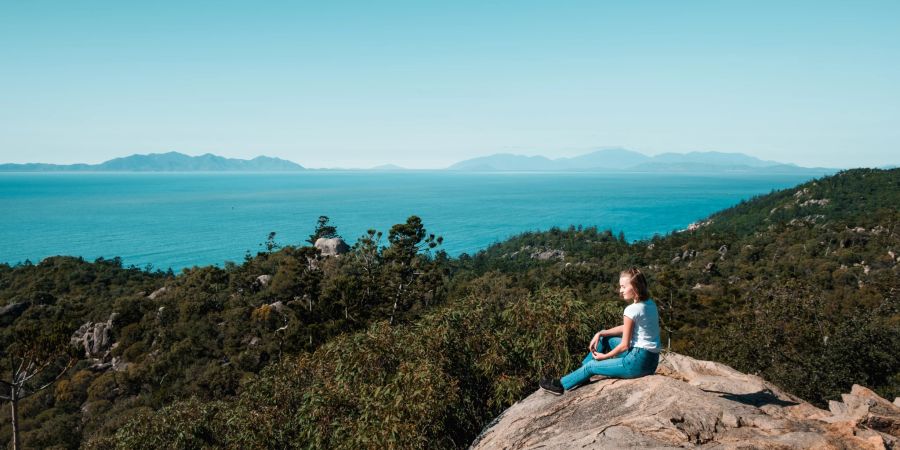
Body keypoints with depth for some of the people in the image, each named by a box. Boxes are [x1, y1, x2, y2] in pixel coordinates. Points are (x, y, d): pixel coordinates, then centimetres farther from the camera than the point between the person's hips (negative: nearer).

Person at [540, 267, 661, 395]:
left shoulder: (632, 310, -21)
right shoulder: (650, 303, 6)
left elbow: (624, 345, -15)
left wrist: (604, 356, 0)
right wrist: (600, 334, 10)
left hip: (639, 361, -9)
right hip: (651, 359, 9)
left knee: (592, 365, 6)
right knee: (604, 339, 21)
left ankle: (561, 385, 23)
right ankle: (581, 373, 30)